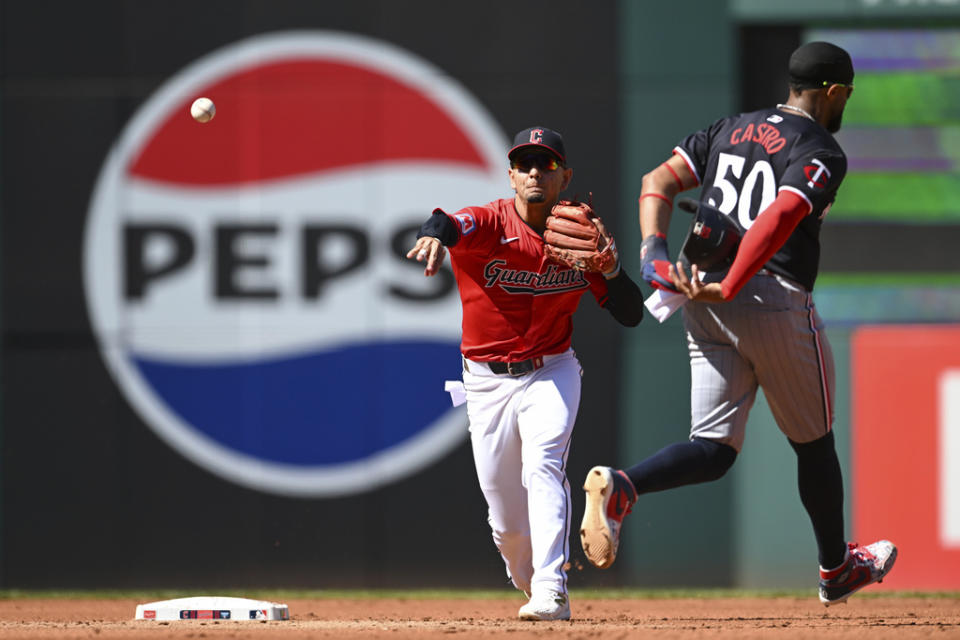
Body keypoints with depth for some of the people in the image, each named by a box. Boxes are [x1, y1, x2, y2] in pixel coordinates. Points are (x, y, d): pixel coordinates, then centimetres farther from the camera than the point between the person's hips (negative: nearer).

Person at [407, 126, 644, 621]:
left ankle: (551, 592, -32)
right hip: (487, 380, 0)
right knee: (506, 517, 4)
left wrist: (609, 267, -22)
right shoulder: (488, 224, -13)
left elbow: (631, 315, -2)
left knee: (542, 467, -25)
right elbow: (451, 225, -40)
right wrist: (435, 235, -65)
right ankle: (531, 584, 33)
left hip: (551, 373, 0)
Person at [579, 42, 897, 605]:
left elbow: (659, 182, 7)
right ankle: (837, 570, 31)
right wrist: (729, 289, -26)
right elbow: (778, 219, -23)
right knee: (813, 443, 15)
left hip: (706, 307, 6)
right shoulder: (821, 154, -6)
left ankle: (620, 486, -26)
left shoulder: (729, 131, 17)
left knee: (714, 451, 3)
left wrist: (654, 252, -5)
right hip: (776, 301, -6)